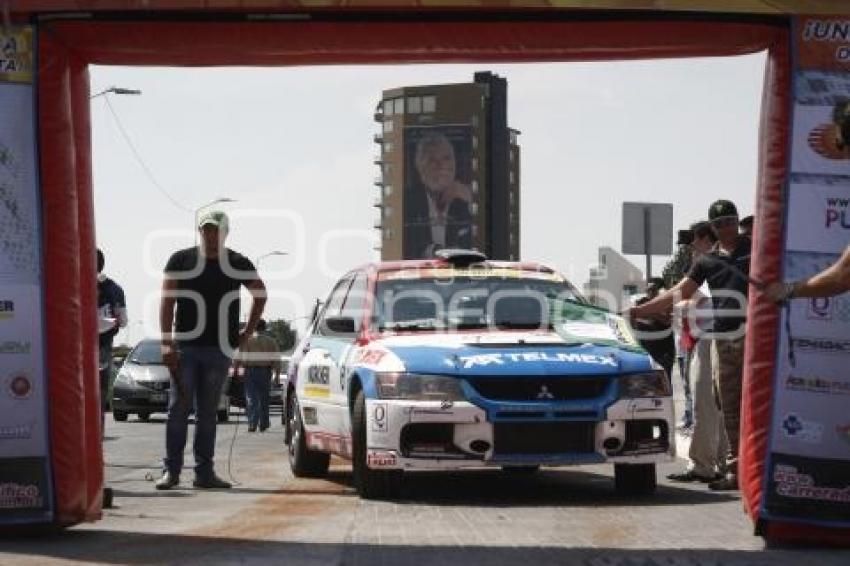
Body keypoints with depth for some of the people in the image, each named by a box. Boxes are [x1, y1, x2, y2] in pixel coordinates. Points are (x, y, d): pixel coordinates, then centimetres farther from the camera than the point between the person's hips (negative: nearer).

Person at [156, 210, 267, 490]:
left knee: (208, 413, 7)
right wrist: (167, 343, -9)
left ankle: (204, 471, 9)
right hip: (185, 347, -2)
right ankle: (171, 470, -2)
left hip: (219, 349, 2)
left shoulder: (238, 264, 6)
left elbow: (260, 295, 21)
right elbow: (167, 301, 0)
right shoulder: (181, 260, 2)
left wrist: (247, 332, 14)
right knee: (179, 409, -4)